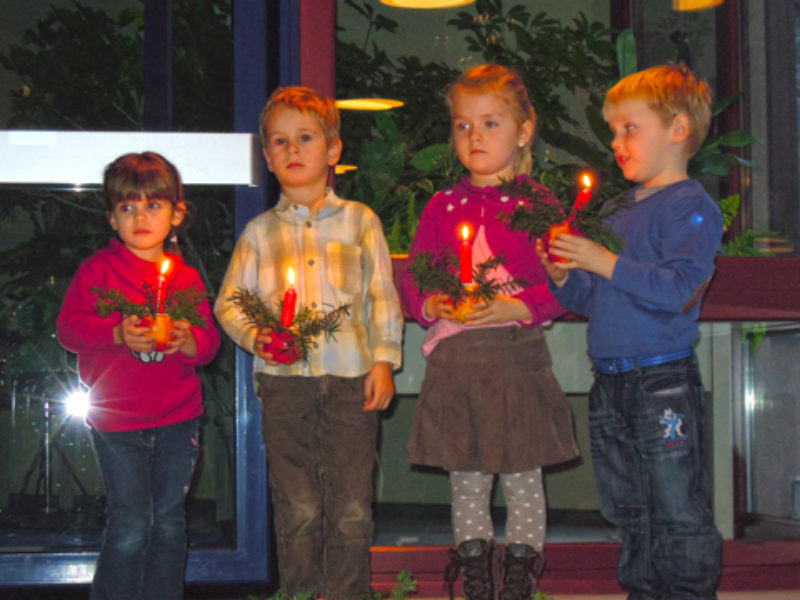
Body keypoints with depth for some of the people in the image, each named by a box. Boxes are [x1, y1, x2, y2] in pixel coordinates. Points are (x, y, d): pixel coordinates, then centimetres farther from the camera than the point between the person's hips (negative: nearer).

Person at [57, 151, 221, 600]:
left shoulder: (187, 277, 8)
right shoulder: (98, 269, -1)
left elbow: (210, 342, 8)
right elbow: (69, 328, -6)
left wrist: (189, 340, -14)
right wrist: (118, 335, -21)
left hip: (179, 419, 3)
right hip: (118, 421, -3)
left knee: (169, 521, 11)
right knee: (130, 525, -4)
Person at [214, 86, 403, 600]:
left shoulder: (360, 220, 9)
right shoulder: (260, 232, 11)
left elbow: (383, 296, 7)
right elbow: (228, 301, 12)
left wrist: (384, 360, -1)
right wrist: (254, 335, -7)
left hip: (351, 375, 0)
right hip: (284, 378, 1)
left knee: (352, 508, 0)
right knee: (297, 508, 2)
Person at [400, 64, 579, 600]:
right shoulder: (443, 207, 10)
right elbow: (413, 277, 11)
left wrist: (517, 308, -18)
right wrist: (430, 305, -9)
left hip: (518, 352, -3)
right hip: (453, 358, 3)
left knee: (522, 476, 4)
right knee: (465, 480, 10)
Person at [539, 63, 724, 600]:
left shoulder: (692, 208, -9)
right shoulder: (619, 212, 16)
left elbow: (676, 288, -23)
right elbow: (594, 301, 19)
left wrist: (606, 262, -23)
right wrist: (563, 277, 1)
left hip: (665, 382, -8)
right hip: (611, 384, 8)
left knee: (679, 516, -1)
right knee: (630, 515, 16)